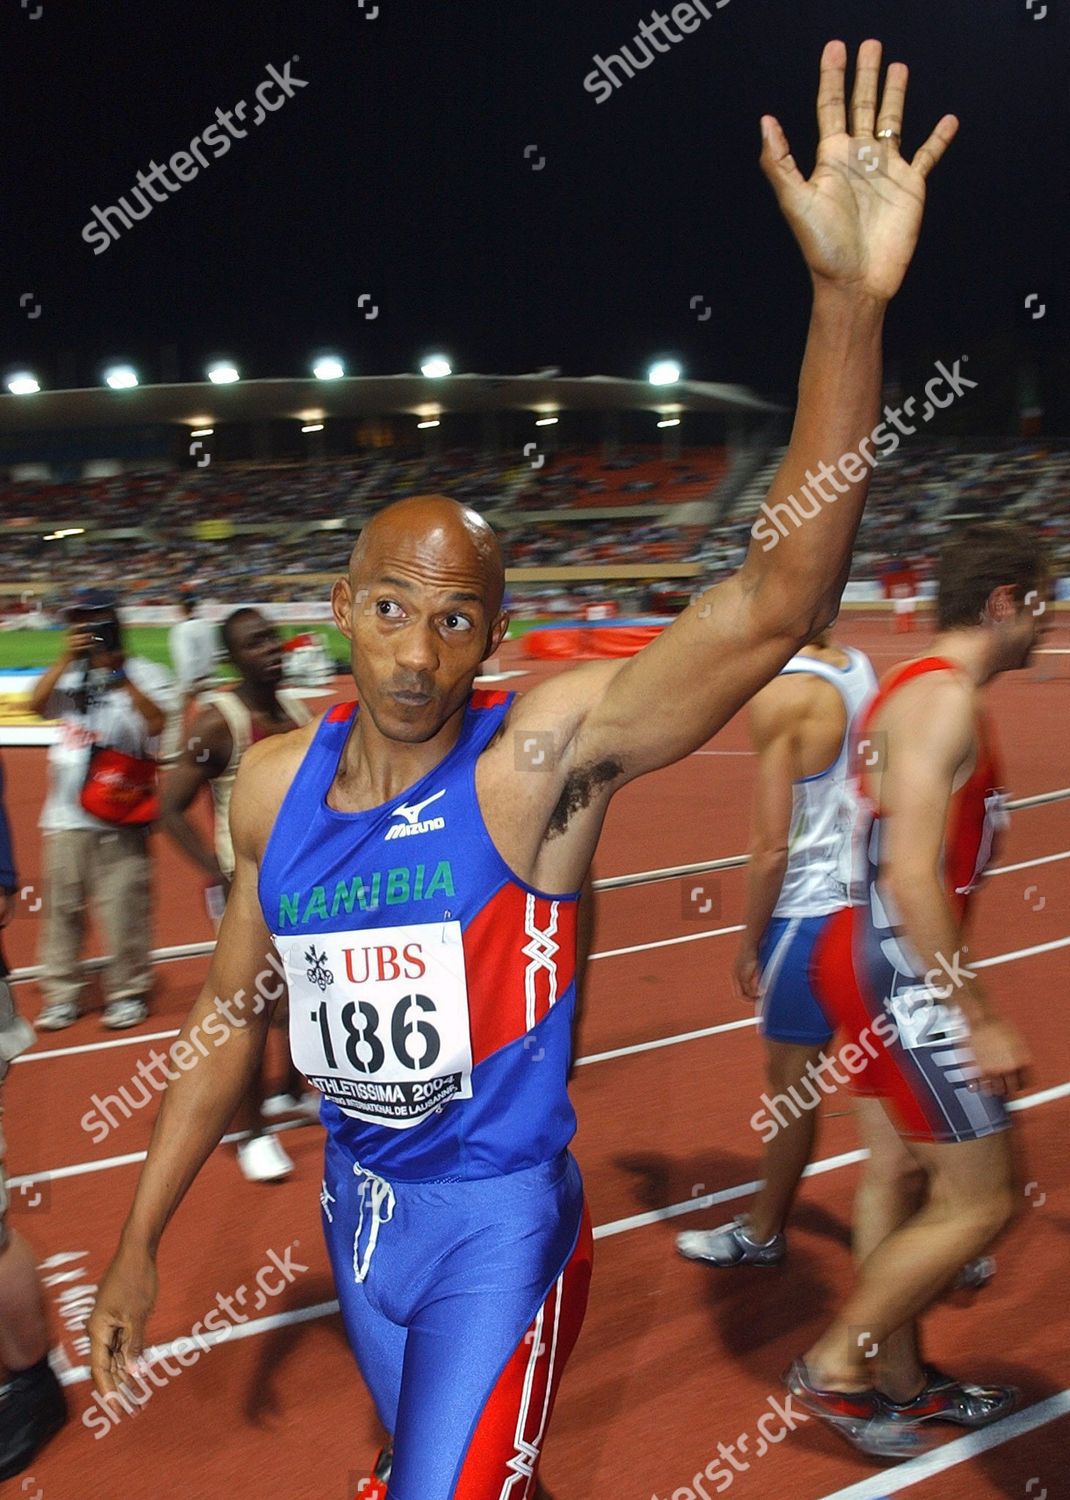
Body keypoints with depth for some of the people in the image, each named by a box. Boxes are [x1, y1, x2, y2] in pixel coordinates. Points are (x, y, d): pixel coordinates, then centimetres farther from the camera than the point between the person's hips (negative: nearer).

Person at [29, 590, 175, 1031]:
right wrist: (67, 659, -16)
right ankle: (61, 995, 20)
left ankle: (128, 992, 12)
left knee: (123, 907, -2)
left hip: (120, 816, -4)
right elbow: (36, 703, -7)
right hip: (65, 814, 4)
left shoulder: (143, 673, 0)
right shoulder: (67, 672, 11)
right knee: (61, 907, 9)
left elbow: (158, 722, -17)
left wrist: (119, 674, -21)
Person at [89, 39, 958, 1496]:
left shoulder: (540, 755, -21)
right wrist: (141, 1241, 10)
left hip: (498, 1219, -5)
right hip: (357, 1203, 5)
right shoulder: (272, 785, -6)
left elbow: (775, 602, -34)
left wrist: (848, 299, -44)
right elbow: (231, 1015, 6)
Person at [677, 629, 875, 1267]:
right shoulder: (860, 668, 4)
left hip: (809, 913, -7)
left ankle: (763, 1234, 25)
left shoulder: (781, 695, -18)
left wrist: (750, 944, -7)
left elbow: (772, 847, -18)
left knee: (791, 1076, 7)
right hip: (870, 901, 7)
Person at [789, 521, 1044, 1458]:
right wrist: (979, 1021, -22)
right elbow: (912, 877, -26)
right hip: (898, 972, -10)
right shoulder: (946, 700, -18)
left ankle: (901, 1383, 32)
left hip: (874, 961, 10)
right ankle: (833, 1365, 11)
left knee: (900, 1177, 18)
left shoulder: (916, 689, 13)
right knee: (980, 1199, -1)